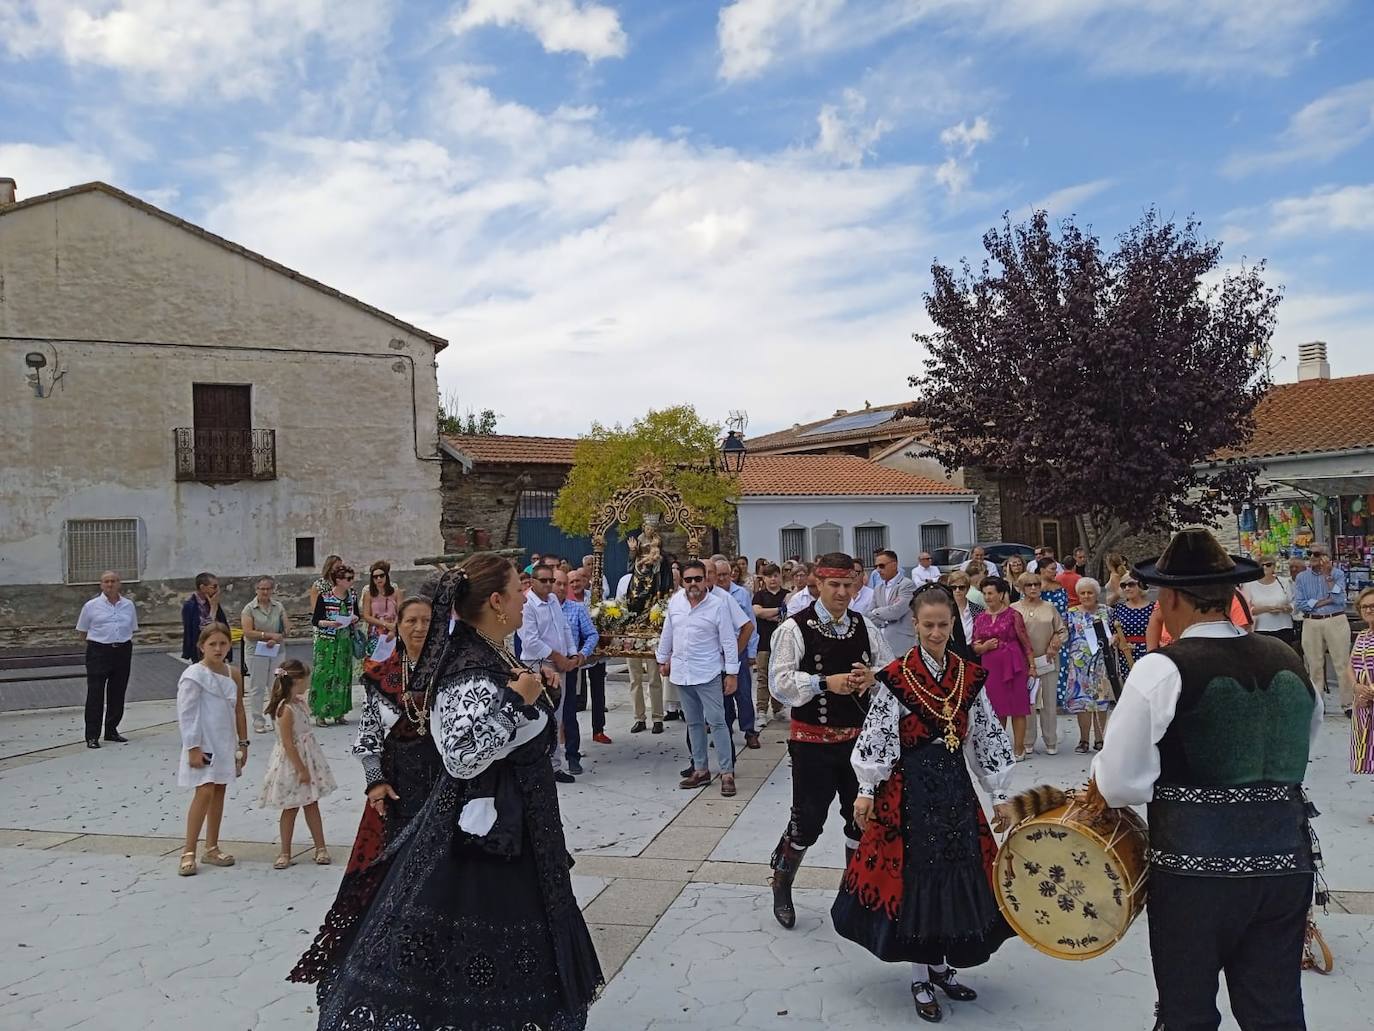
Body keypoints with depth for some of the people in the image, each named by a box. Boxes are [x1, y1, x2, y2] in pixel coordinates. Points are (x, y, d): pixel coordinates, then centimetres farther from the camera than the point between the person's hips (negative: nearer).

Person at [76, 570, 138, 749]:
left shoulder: (128, 605, 9)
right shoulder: (91, 606, 1)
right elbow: (83, 630, 8)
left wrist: (126, 644, 7)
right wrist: (93, 645, 2)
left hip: (123, 652, 3)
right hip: (99, 652, -3)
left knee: (118, 692, 9)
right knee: (95, 694, -5)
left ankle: (111, 730, 22)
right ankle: (92, 735, -1)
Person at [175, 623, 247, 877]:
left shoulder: (233, 674, 5)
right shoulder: (194, 675, -13)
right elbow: (186, 714, -14)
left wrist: (243, 742, 11)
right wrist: (193, 748, -16)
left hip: (225, 744, 6)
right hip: (203, 745, -6)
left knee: (219, 792, 11)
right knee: (205, 792, -12)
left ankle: (212, 848, 21)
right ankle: (188, 853, -2)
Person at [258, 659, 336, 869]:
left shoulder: (300, 702, 4)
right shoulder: (286, 710, -23)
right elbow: (287, 744, -23)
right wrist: (301, 769, -21)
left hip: (306, 758, 8)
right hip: (292, 764, -8)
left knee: (312, 804, 12)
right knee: (291, 809, 4)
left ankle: (320, 848, 18)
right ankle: (285, 853, 18)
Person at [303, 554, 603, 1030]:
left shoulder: (493, 657, 5)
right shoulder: (474, 674, -24)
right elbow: (464, 758, -32)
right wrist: (517, 702, -28)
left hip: (508, 824, 10)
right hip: (488, 826, -10)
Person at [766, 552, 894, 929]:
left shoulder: (864, 626, 3)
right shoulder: (795, 628, -12)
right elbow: (781, 683, -16)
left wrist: (873, 676, -12)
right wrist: (825, 682, -25)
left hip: (859, 738, 5)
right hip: (813, 742, -5)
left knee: (860, 817, 16)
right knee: (808, 821, 1)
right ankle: (781, 886, 26)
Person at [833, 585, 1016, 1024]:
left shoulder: (970, 675, 2)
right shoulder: (896, 677, -9)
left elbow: (988, 737, 6)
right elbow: (877, 735, -9)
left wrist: (1000, 796, 6)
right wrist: (866, 791, -11)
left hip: (955, 785, 4)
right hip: (910, 787, -4)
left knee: (956, 873, 10)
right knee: (913, 875, 3)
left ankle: (940, 964, 30)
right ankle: (921, 980, 19)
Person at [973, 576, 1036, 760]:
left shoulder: (1013, 615, -2)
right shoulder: (980, 618, 10)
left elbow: (1025, 641, -2)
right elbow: (975, 647, 12)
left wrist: (1032, 664, -5)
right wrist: (984, 646, -8)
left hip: (1013, 665, -4)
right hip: (990, 667, 4)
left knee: (1017, 708, 1)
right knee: (996, 709, 9)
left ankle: (1018, 748, 8)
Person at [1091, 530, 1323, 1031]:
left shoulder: (1161, 670, -15)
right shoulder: (1288, 661, 4)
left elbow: (1121, 783, -17)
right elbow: (1301, 747, 17)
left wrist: (1099, 785, 4)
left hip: (1195, 864, -5)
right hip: (1285, 859, 5)